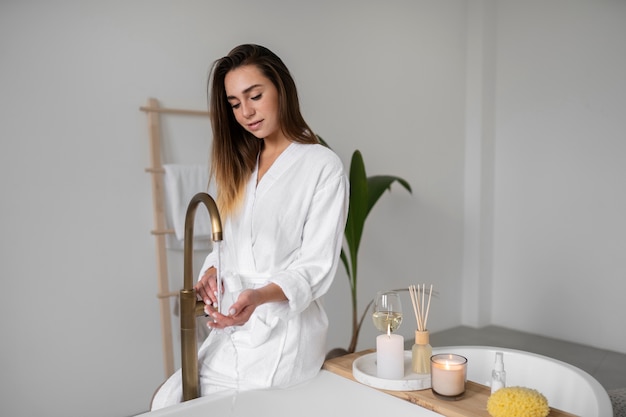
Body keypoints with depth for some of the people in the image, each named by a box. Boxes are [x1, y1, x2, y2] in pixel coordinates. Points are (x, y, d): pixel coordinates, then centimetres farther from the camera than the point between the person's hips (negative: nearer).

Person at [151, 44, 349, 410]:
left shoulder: (323, 166, -6)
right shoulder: (239, 164, 15)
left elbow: (316, 266, -10)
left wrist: (261, 296, -27)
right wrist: (211, 273, -3)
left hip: (283, 328, -5)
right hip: (231, 326, 6)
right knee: (165, 403, -9)